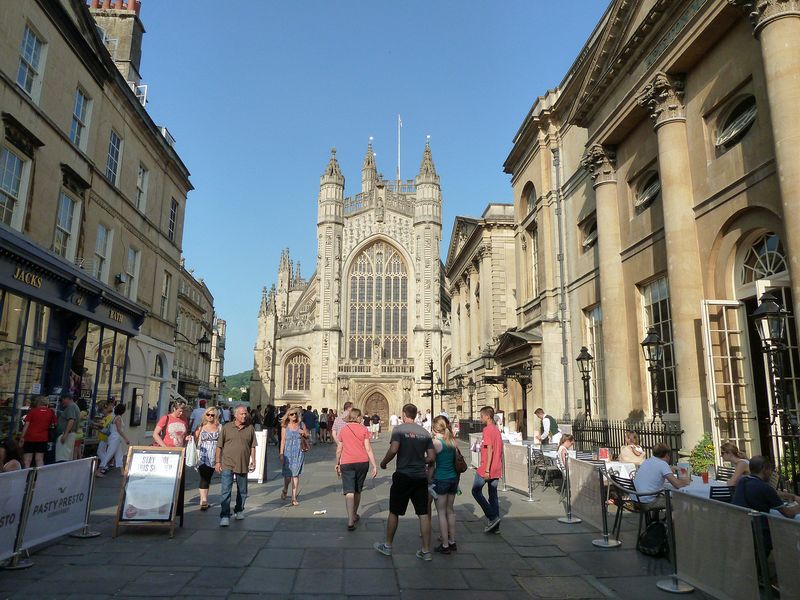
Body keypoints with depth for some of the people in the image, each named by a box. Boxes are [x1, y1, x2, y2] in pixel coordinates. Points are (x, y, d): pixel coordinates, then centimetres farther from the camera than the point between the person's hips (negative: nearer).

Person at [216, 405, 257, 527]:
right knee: (225, 491, -7)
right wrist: (218, 462, -2)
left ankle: (239, 511, 32)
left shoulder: (250, 428, 3)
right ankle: (224, 516, -3)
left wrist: (253, 461, 3)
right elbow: (219, 446, 2)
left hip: (243, 465, 3)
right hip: (228, 464, -3)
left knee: (242, 491, 14)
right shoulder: (226, 427, -2)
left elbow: (252, 446, 8)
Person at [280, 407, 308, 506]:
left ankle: (294, 498, 9)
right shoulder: (285, 426, 0)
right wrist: (281, 454, -5)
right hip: (288, 452, -1)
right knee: (287, 474, 0)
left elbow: (307, 436, 16)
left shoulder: (301, 424, 5)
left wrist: (304, 433, -7)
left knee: (296, 475, 2)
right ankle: (285, 490, 32)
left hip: (299, 452, 1)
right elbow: (283, 441, 0)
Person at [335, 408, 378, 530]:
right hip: (362, 462, 0)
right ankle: (354, 515, 34)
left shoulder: (343, 430, 6)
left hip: (347, 463, 0)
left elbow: (339, 449, 12)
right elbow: (368, 449, -4)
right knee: (357, 491, 18)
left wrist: (337, 464, 25)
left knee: (349, 492, -6)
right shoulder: (364, 429, 0)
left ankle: (350, 521, -19)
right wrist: (374, 466, -2)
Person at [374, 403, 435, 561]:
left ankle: (387, 546, 25)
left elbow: (393, 450, -22)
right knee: (424, 514, 8)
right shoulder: (425, 432, 4)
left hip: (403, 475, -3)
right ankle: (426, 551, 11)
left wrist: (383, 462, -4)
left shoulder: (399, 429, -9)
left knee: (394, 512, 12)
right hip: (421, 477, 3)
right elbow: (432, 458, 2)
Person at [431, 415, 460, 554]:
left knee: (441, 512, 4)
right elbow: (457, 461, 8)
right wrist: (456, 480, 17)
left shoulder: (435, 442, -14)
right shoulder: (453, 441, 3)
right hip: (453, 478, 6)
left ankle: (445, 545, 9)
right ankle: (452, 542, 25)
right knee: (450, 510, 17)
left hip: (441, 480, -6)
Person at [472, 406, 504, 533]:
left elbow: (490, 449, -21)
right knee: (493, 495, 12)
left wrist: (486, 470, -21)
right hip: (497, 469, 8)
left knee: (476, 491, 6)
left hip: (486, 469, -8)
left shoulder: (487, 429, -14)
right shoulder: (497, 430, 12)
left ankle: (492, 517, -2)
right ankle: (495, 525, 14)